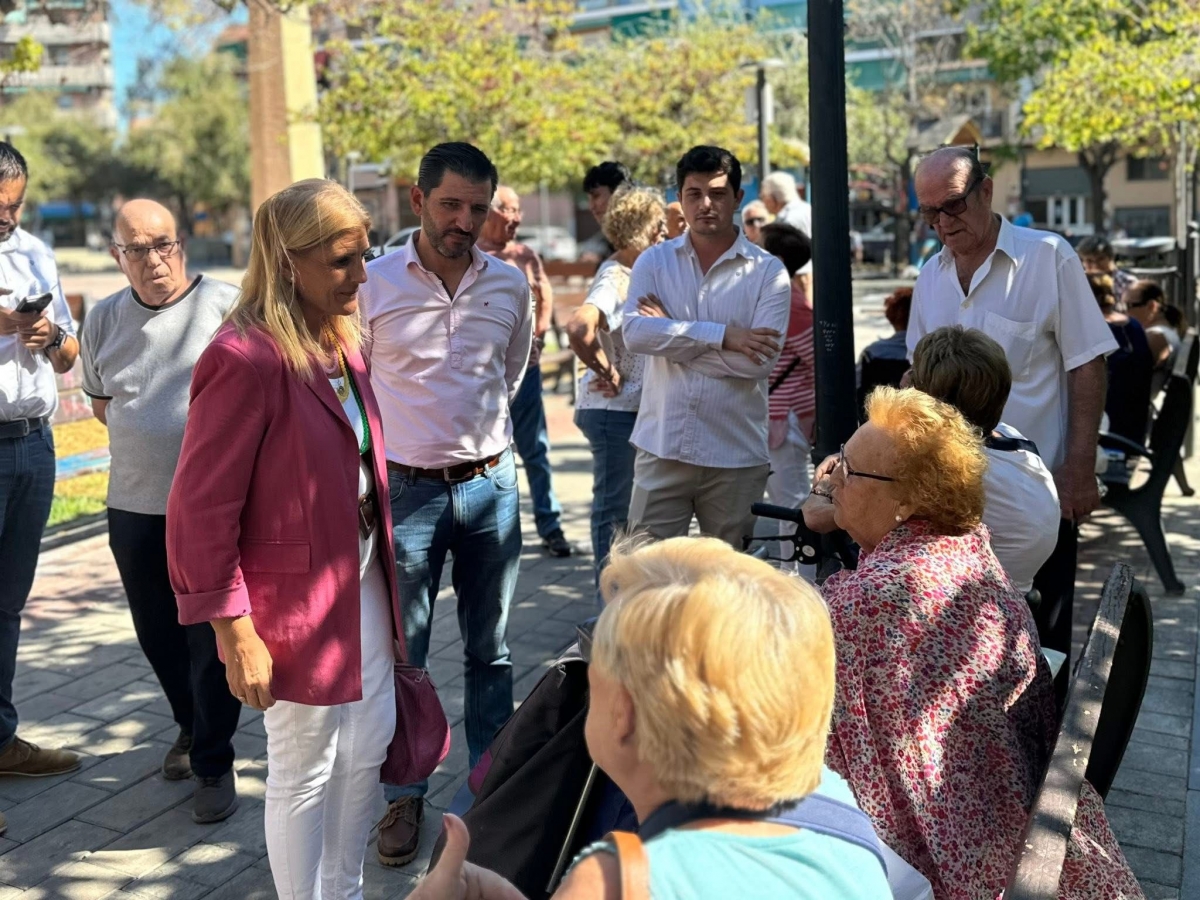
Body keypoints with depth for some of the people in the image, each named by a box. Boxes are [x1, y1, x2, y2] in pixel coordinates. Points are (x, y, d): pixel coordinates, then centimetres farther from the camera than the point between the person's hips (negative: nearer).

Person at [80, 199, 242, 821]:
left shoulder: (227, 306, -7)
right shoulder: (104, 320, 8)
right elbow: (101, 402, 19)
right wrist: (144, 434, 5)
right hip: (135, 506, 5)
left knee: (212, 641, 2)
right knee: (157, 635, 17)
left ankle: (214, 764, 18)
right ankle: (190, 727, 42)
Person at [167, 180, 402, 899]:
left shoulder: (343, 340, 5)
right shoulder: (247, 356, -22)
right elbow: (202, 513, -21)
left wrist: (381, 569, 13)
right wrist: (236, 634, -19)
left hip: (362, 583, 9)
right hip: (297, 598, -8)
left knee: (369, 749, 20)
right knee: (304, 773, 10)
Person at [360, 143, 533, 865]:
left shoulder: (511, 284, 2)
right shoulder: (373, 283, -7)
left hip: (491, 485, 3)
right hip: (406, 488, -2)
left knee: (490, 650, 13)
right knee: (401, 655, 6)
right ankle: (405, 796, 23)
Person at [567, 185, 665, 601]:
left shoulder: (636, 272, 10)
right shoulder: (614, 279, -19)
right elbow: (579, 328, -36)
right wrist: (607, 373, -22)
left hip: (634, 407, 9)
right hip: (613, 410, -9)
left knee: (624, 505, 18)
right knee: (614, 508, 1)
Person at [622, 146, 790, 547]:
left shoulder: (768, 272, 0)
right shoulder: (654, 262, 6)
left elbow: (760, 361, -12)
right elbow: (634, 332, -12)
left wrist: (671, 337, -9)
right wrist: (723, 336, -15)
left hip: (736, 456, -1)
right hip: (662, 448, 1)